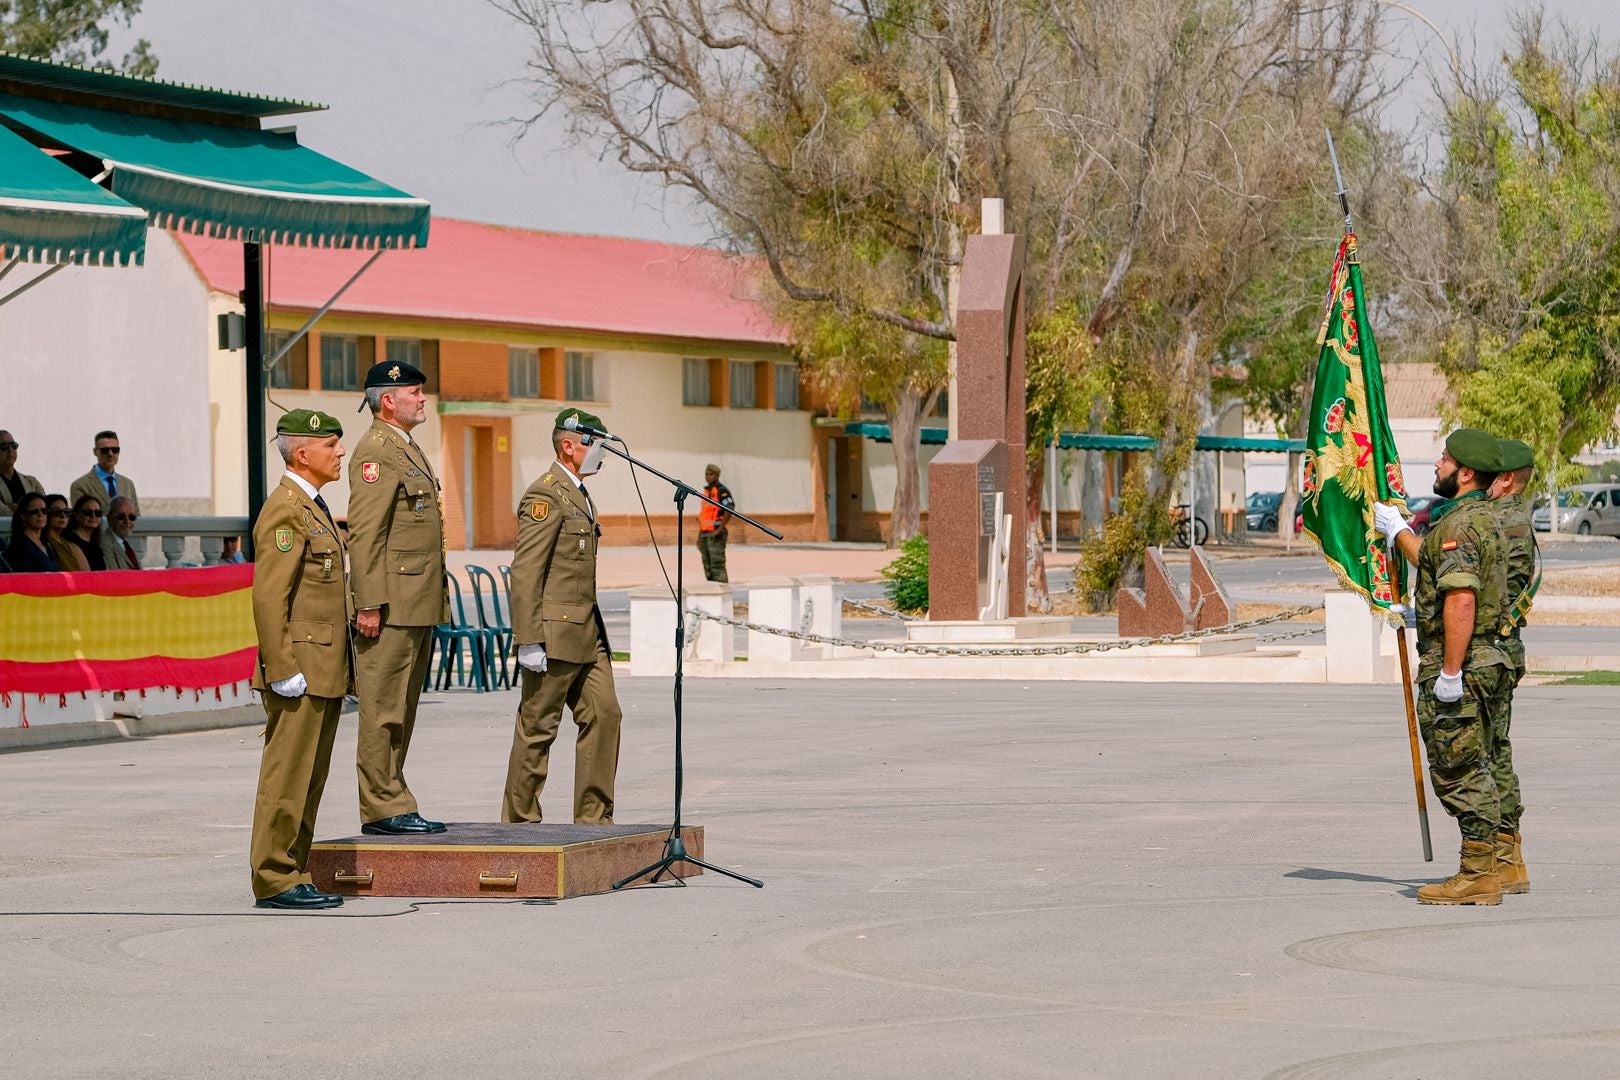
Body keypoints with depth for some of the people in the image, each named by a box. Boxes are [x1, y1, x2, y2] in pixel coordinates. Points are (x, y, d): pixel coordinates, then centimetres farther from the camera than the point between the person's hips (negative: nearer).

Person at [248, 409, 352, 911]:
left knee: (309, 780, 11)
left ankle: (294, 877, 14)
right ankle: (274, 879, -4)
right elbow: (269, 597, -19)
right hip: (300, 674, -10)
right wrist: (284, 670, -22)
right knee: (288, 777, -7)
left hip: (324, 671, 10)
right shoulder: (286, 510, -13)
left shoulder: (313, 508, 19)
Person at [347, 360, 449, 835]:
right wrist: (369, 605, -22)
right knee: (383, 708, -7)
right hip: (391, 604, -10)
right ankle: (384, 808, -6)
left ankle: (391, 803, 15)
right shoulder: (376, 450, -11)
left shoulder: (409, 449, 21)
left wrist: (436, 599, 22)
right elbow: (365, 533, -17)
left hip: (419, 606, 10)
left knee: (402, 709, 11)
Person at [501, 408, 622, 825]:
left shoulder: (579, 496, 19)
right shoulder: (546, 495, -12)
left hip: (587, 634, 9)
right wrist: (528, 642, -22)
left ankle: (593, 816, 6)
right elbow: (525, 572, -17)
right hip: (555, 634, -9)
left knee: (604, 714, 3)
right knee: (537, 728, -2)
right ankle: (520, 822, 5)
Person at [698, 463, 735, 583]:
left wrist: (719, 530, -20)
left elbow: (729, 511, -18)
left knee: (717, 566, -12)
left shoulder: (721, 491, -8)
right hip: (705, 534, 9)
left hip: (716, 535, -9)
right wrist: (700, 536, 20)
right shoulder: (706, 491, 18)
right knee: (708, 567, 10)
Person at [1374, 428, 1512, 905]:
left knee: (1459, 773, -6)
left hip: (1458, 669, -10)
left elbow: (1460, 599, -26)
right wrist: (1397, 531, 45)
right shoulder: (1483, 519, 16)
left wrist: (1450, 673, -25)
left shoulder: (1461, 525, -17)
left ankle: (1477, 876, -4)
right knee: (1472, 773, 14)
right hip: (1482, 662, 10)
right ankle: (1483, 870, 17)